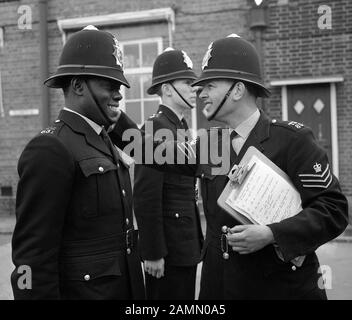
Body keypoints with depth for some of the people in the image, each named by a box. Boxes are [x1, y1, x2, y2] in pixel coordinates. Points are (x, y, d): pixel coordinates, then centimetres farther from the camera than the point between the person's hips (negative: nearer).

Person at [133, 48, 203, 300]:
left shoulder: (181, 128, 13)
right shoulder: (155, 128, -15)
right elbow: (146, 198, -19)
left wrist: (196, 241, 14)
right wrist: (153, 253, -19)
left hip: (187, 248, 9)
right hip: (168, 251, -9)